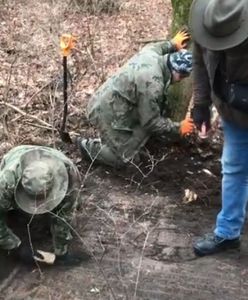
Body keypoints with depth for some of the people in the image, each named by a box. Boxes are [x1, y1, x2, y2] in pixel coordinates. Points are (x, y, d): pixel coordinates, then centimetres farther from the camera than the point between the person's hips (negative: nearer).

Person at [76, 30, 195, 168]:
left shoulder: (151, 53, -4)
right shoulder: (153, 84, -29)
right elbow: (152, 122, -19)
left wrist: (172, 44, 32)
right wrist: (178, 129, -8)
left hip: (104, 102, 10)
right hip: (108, 113, -10)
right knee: (123, 159, -1)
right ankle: (88, 146, 16)